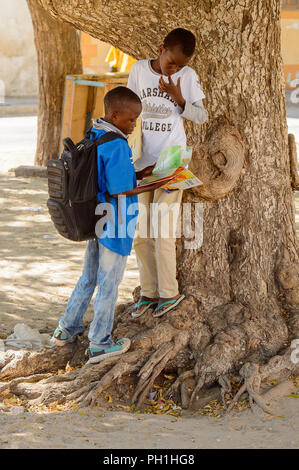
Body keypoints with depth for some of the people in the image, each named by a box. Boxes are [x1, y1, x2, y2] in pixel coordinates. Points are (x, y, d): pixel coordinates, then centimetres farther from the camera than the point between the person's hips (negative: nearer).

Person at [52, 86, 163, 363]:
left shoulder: (93, 137, 5)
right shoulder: (117, 146, -23)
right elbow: (120, 190, -22)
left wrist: (139, 175, 8)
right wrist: (158, 184, -15)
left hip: (96, 221, 8)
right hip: (115, 226, -8)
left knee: (89, 277, 22)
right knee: (109, 282, 5)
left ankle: (66, 330, 31)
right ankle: (99, 345, 16)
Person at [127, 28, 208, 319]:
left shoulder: (188, 76, -5)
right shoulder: (139, 70, 0)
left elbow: (201, 117, -1)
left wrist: (178, 98, -18)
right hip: (140, 162, 3)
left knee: (163, 231, -6)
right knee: (140, 231, 7)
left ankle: (169, 293, 8)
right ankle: (148, 292, 18)